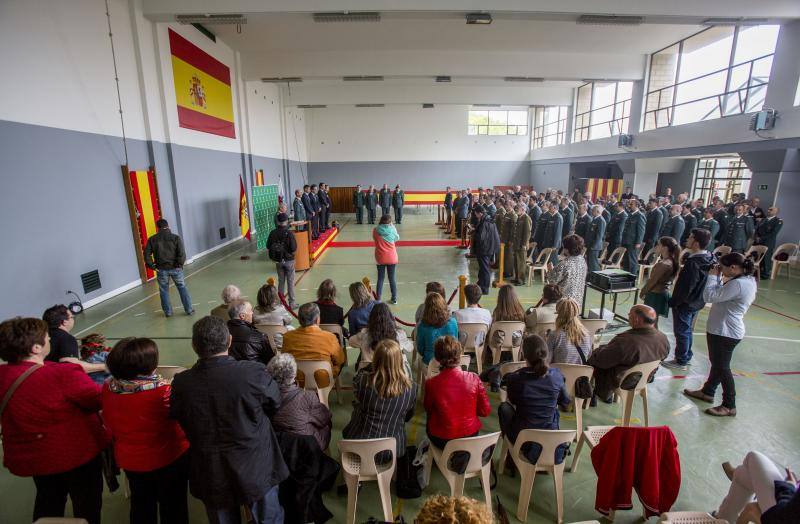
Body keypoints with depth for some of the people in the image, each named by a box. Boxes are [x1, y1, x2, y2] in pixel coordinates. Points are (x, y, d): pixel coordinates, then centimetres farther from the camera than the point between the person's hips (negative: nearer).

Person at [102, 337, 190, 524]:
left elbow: (109, 425, 2)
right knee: (173, 508, 18)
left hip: (129, 460, 5)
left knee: (141, 506, 28)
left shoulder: (108, 388, -14)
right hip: (168, 459, -5)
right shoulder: (163, 390, -34)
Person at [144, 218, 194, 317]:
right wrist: (180, 264, -5)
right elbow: (182, 253, -16)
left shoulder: (152, 239, 0)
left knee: (164, 290, 15)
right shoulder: (176, 237, -7)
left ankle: (168, 312, 22)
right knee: (182, 288, 10)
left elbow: (147, 254, -3)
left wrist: (152, 266, 3)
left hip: (161, 269, 1)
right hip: (175, 268, -1)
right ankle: (189, 310, 12)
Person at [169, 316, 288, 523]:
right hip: (257, 470, -2)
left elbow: (178, 419, 0)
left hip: (211, 477, 3)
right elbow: (274, 404, -8)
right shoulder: (254, 372, -27)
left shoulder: (181, 383, -20)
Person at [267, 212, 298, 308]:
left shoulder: (273, 233, -7)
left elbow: (268, 249, -2)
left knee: (281, 281, 17)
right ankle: (291, 303, 15)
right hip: (289, 261, -4)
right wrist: (291, 254, 2)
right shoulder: (289, 233, -19)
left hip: (278, 261, 4)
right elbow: (294, 250, -19)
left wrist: (273, 257, 12)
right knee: (290, 282, 8)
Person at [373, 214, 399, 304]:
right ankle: (394, 299, 18)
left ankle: (378, 299, 12)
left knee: (380, 278, 10)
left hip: (380, 258, 0)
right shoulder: (392, 229, -9)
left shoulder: (375, 230, -8)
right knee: (392, 278, 11)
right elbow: (397, 238, 8)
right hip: (392, 258, 0)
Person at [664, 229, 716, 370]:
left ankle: (681, 361, 18)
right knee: (687, 331, 22)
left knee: (681, 332, 5)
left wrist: (673, 302, -15)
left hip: (685, 304, -9)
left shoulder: (693, 263, -28)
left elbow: (685, 288, -26)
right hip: (696, 302, 9)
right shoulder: (708, 259, 0)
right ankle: (686, 357, 36)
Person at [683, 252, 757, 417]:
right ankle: (707, 391, 37)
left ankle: (729, 406, 14)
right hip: (724, 329, 10)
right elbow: (721, 295, 12)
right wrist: (719, 278, 2)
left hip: (725, 332, -10)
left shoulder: (738, 284, -26)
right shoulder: (748, 280, 7)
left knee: (722, 367, 2)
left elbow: (709, 297, -24)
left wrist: (712, 276, -13)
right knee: (717, 363, 21)